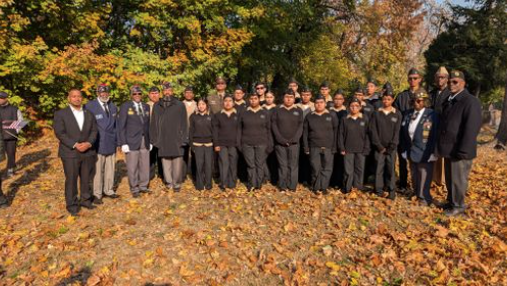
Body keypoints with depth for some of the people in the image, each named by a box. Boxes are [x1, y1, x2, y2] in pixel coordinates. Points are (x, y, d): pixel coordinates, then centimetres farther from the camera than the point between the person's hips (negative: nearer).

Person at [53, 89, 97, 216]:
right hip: (70, 153, -3)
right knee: (71, 180, 1)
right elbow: (60, 133, -8)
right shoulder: (60, 114, 0)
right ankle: (72, 205, 12)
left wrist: (88, 143, -12)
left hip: (88, 152, 4)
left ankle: (85, 199, 24)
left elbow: (94, 131, 6)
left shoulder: (89, 114, 12)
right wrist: (75, 145, -18)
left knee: (87, 179, 9)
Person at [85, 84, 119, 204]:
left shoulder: (113, 106, 13)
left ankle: (108, 191, 23)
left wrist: (117, 139, 12)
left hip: (111, 143, 5)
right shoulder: (90, 106, -5)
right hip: (98, 144, -5)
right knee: (98, 170, -2)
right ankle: (97, 194, 9)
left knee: (110, 169, 10)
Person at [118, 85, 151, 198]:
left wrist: (150, 141, 10)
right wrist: (123, 143, -10)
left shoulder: (146, 106, 12)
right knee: (132, 167, 2)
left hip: (145, 141, 4)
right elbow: (121, 126, -4)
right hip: (132, 141, -4)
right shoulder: (125, 106, -1)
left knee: (145, 166, 7)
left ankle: (143, 186, 23)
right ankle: (134, 189, 16)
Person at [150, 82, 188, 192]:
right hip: (163, 141, 2)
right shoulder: (157, 106, 11)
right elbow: (153, 124, 11)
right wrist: (154, 139, 5)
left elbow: (183, 124, 2)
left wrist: (183, 139, -4)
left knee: (177, 163, -2)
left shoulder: (180, 105, 5)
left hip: (177, 140, -2)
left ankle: (176, 183, 11)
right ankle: (169, 182, 17)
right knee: (166, 163, 5)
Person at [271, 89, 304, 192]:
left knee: (293, 165, -2)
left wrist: (294, 139, -10)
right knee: (282, 165, 0)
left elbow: (300, 126, 3)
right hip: (280, 143, 0)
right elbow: (274, 126, 1)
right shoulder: (277, 110, 7)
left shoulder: (299, 111, 10)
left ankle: (292, 187, 3)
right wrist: (281, 139, -10)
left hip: (294, 143, 0)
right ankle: (282, 186, 5)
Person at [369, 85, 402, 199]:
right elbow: (372, 130, 0)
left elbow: (397, 132, 1)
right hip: (379, 147, 0)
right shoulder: (376, 113, 5)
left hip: (391, 148, 0)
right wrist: (379, 146, -7)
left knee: (391, 168, -3)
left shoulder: (397, 114, 5)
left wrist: (391, 147, -8)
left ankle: (392, 191, 5)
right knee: (379, 168, -1)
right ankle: (379, 190, 6)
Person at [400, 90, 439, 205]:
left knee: (424, 176, 2)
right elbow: (404, 133, 10)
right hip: (411, 151, 6)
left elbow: (435, 135, -10)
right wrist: (404, 149, 7)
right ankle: (417, 194, 32)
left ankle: (424, 198, 16)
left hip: (425, 152, -5)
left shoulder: (432, 115, -8)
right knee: (414, 175, 16)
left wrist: (432, 152, -13)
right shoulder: (409, 114, 8)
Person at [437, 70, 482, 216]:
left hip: (459, 151, -8)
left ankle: (458, 206, 19)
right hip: (448, 149, 8)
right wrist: (441, 146, 16)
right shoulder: (448, 101, 13)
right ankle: (451, 202, 34)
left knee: (458, 180, 4)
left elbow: (471, 129, -21)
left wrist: (463, 151, -23)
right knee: (449, 178, 19)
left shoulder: (471, 102, -15)